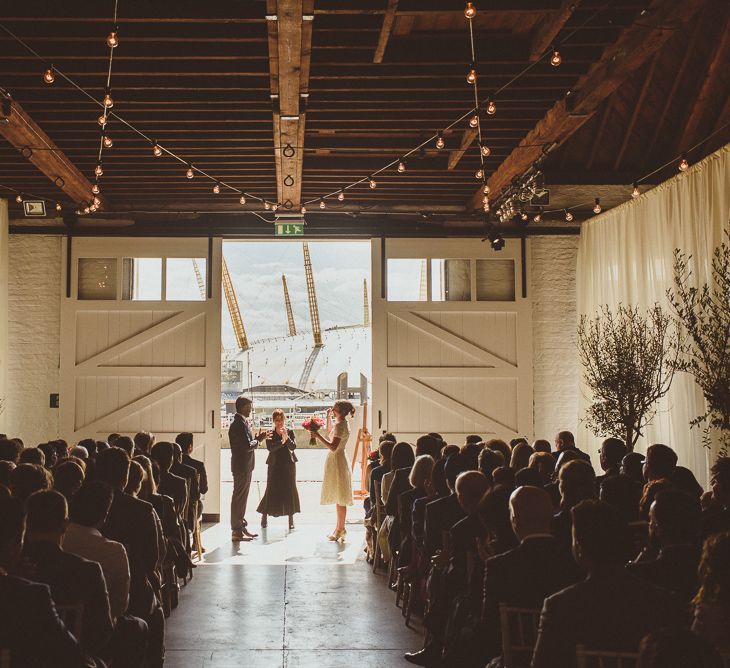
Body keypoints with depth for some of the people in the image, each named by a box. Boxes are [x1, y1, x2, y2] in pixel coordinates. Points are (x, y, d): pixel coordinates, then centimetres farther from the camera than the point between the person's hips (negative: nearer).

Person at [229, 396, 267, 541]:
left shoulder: (241, 422, 15)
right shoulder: (240, 424, -18)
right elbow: (247, 446, -24)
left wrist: (257, 438, 4)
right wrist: (258, 440, -7)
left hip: (244, 466, 11)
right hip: (242, 466, -11)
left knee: (241, 497, 16)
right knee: (239, 498, -5)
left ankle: (241, 527, 25)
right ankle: (237, 531, -1)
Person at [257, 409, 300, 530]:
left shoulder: (290, 432, 2)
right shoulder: (270, 434, 1)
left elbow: (293, 446, -9)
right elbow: (270, 447, -13)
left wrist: (286, 437, -23)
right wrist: (282, 441, -24)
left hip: (288, 464, 1)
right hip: (274, 465, -1)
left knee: (290, 490, 2)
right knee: (271, 490, 0)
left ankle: (291, 518, 9)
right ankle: (264, 517, 11)